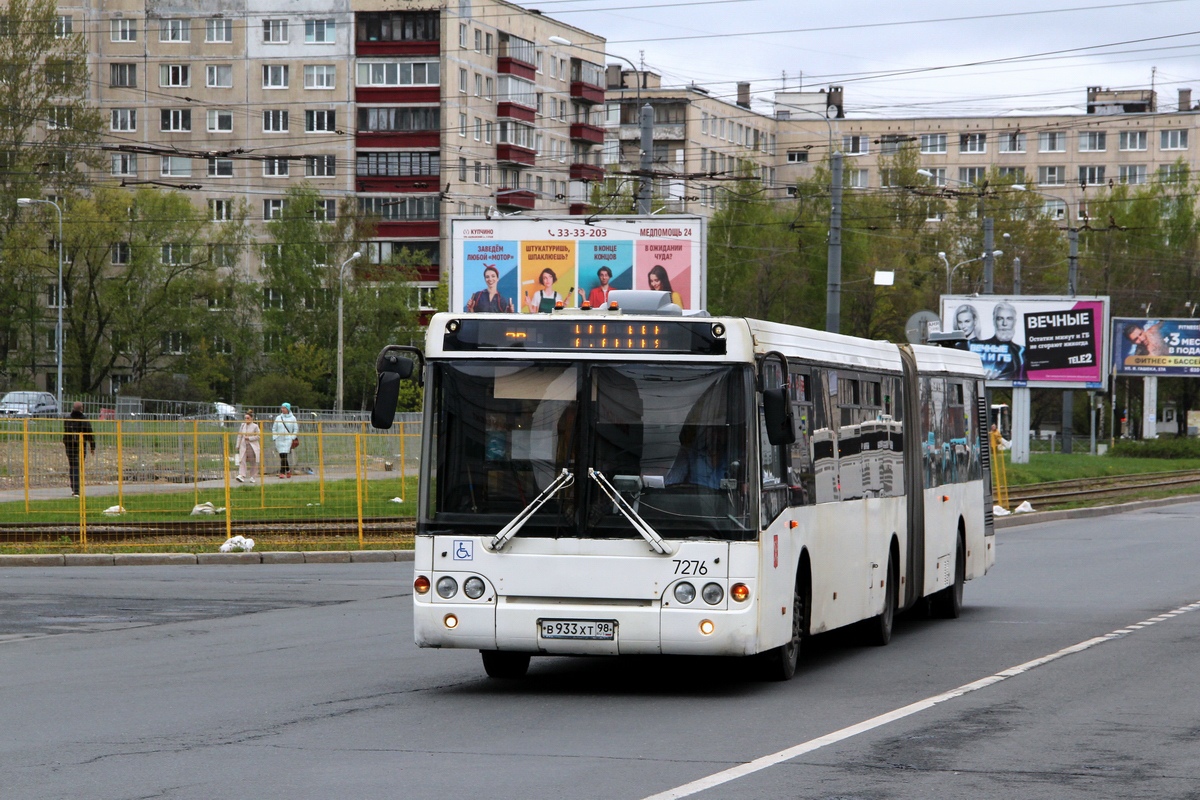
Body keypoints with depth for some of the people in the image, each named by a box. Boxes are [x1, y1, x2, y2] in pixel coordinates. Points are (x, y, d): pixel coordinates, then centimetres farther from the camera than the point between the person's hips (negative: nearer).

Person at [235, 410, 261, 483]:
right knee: (242, 461, -12)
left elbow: (258, 436, -3)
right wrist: (238, 446, 10)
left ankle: (252, 477, 15)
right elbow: (239, 436, 13)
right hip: (243, 446, 2)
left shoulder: (255, 426, -2)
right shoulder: (243, 425, 9)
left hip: (252, 446, -2)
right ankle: (241, 476, -20)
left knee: (253, 462, 4)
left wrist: (249, 438, -13)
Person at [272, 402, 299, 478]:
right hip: (279, 440, 3)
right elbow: (274, 429, 14)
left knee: (284, 456, -14)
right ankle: (288, 470, 22)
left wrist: (293, 438, -3)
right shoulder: (278, 418, 11)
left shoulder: (292, 418, 4)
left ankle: (282, 472, -10)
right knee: (282, 456, 4)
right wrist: (274, 438, 3)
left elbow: (296, 429, 7)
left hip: (288, 439, -3)